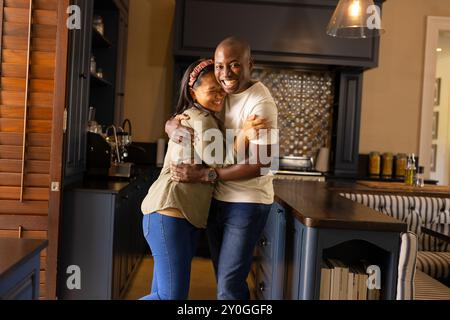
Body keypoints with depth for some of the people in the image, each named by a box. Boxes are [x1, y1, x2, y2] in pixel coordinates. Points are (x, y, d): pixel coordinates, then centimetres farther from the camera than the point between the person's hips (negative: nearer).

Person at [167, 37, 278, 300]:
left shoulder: (260, 103, -18)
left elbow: (260, 164, -22)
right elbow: (173, 120, 6)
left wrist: (203, 174, -23)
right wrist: (174, 127, -19)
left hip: (247, 202, -7)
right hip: (217, 199, 7)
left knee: (229, 287, -7)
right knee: (226, 280, 18)